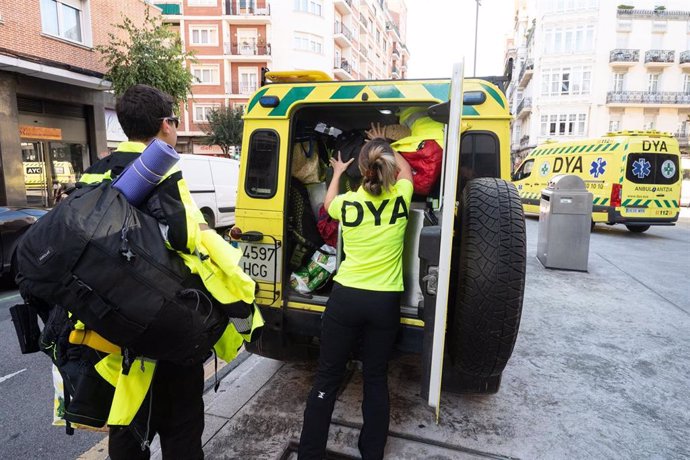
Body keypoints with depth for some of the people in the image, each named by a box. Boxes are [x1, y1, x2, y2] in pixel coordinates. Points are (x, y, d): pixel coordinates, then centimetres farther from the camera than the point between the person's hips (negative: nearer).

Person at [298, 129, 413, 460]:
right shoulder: (400, 198, -4)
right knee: (376, 379, 16)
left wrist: (337, 173, 36)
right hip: (385, 302, 1)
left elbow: (328, 204, 21)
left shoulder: (346, 203, -5)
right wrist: (383, 146, 34)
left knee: (327, 377, 11)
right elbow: (405, 169, 20)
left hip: (346, 297, -1)